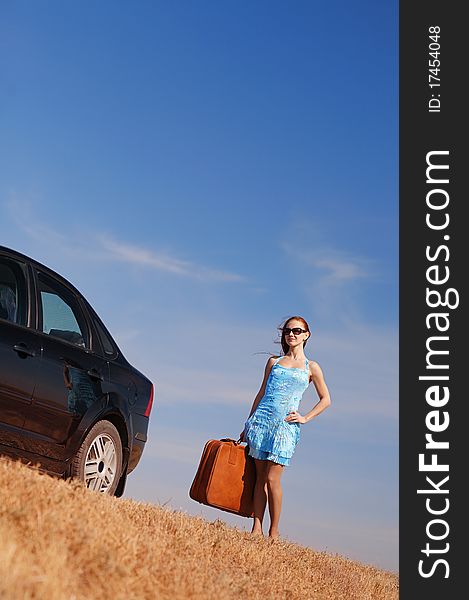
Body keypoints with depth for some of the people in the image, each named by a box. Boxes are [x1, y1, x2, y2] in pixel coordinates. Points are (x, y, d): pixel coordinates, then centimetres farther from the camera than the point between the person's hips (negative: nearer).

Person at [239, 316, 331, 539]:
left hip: (286, 425, -3)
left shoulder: (311, 367, 8)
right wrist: (247, 425, 14)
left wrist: (305, 418, 1)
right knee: (259, 477, 2)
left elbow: (325, 399, 13)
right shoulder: (273, 362, 14)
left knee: (272, 479, -8)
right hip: (262, 419, 3)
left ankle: (274, 531, 2)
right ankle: (256, 528, 5)